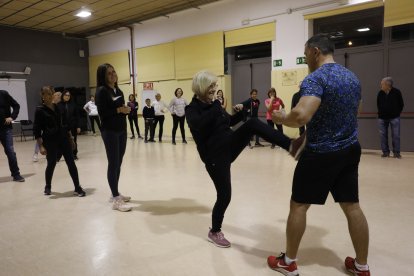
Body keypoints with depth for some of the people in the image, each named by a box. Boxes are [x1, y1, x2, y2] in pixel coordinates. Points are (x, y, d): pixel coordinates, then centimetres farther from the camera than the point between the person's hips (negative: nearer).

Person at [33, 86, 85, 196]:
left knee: (71, 163, -1)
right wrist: (40, 146, -14)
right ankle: (48, 187, 32)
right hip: (50, 141, -3)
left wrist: (71, 138, 13)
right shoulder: (40, 110, -5)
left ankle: (77, 188, 4)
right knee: (51, 164, 8)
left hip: (63, 138, 3)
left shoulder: (59, 107, 8)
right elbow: (36, 129, -7)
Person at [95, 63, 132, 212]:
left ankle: (115, 194, 22)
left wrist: (126, 109, -3)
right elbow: (102, 113, -16)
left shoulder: (118, 91, 13)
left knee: (118, 164, 11)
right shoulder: (101, 91, -10)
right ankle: (116, 199, 0)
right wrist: (118, 110, -18)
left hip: (121, 130, 8)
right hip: (110, 132, -7)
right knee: (113, 164, -6)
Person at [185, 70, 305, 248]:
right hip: (214, 156, -6)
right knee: (224, 195, -2)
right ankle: (214, 232, 23)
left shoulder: (213, 104, 11)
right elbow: (198, 125, -33)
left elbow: (228, 122, 24)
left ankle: (291, 146, -30)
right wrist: (216, 108, -23)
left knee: (253, 123, -17)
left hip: (230, 145, 6)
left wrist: (239, 113, 5)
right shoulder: (192, 109, -9)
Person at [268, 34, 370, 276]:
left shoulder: (316, 78, -17)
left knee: (299, 205, 6)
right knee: (352, 206, 14)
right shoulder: (353, 78, 10)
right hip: (350, 150, 8)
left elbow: (302, 116, -33)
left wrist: (281, 118, -13)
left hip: (321, 153, -7)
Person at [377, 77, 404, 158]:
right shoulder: (380, 93, -2)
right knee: (383, 135, 4)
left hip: (394, 118, -2)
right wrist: (381, 112, 9)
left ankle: (396, 152, 10)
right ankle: (385, 152, 14)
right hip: (382, 118, 2)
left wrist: (397, 113, 5)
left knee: (395, 135, 1)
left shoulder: (396, 92, -7)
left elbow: (401, 104, 4)